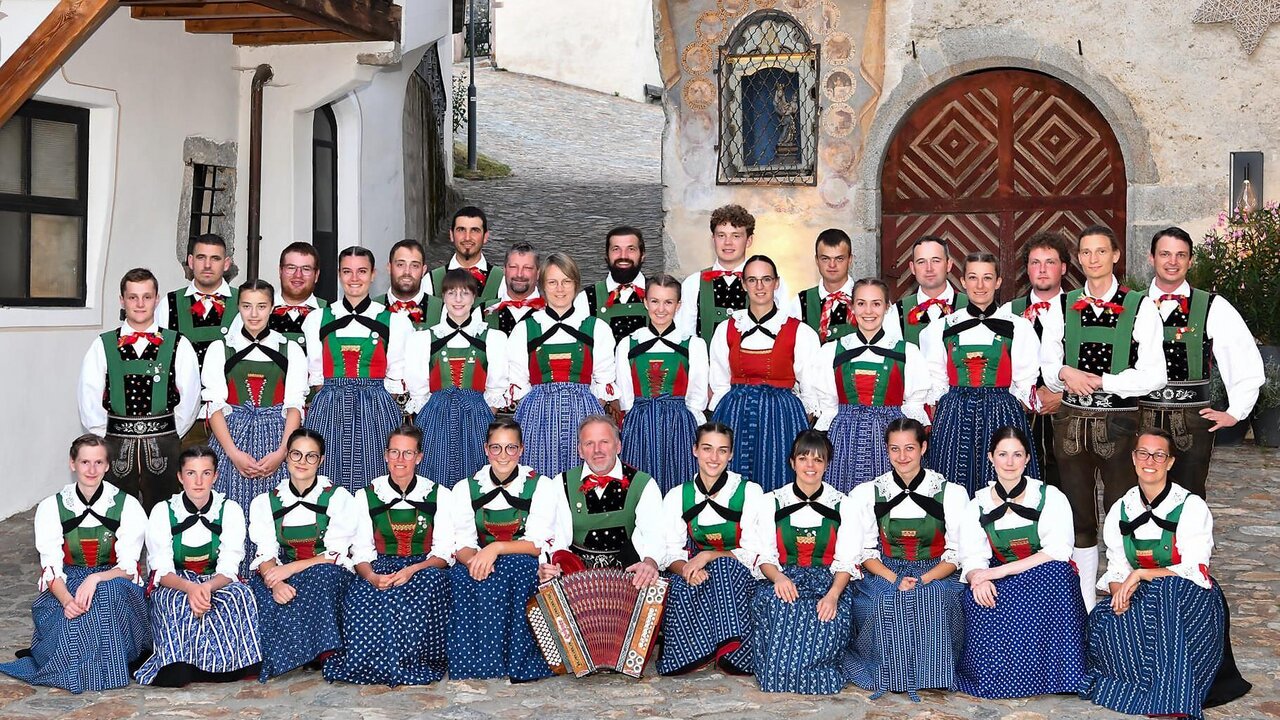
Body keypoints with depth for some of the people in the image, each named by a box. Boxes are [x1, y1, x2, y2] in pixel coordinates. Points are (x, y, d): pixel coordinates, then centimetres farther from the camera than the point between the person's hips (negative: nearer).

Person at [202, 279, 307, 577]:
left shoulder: (290, 350, 9)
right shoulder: (220, 349, 8)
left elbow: (294, 406, 3)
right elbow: (215, 406, 1)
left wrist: (281, 453, -11)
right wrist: (235, 453, -11)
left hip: (276, 439, 0)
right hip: (232, 439, 0)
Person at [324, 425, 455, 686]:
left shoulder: (439, 495, 7)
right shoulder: (367, 496, 10)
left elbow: (444, 552, 0)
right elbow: (361, 550, 5)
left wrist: (412, 570, -20)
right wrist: (371, 576, -19)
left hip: (424, 569, 0)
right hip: (379, 569, 1)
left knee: (433, 579, -38)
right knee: (359, 595, -35)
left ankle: (414, 663, -27)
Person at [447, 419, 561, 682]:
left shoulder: (541, 486, -4)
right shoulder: (466, 489, 4)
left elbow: (539, 544, -12)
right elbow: (462, 545, -2)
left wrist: (496, 548, -28)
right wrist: (474, 559, -27)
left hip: (525, 566, -2)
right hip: (481, 561, 2)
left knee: (507, 569, -35)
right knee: (461, 577, -31)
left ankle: (515, 661, -29)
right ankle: (470, 662, -25)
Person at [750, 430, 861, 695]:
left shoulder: (841, 504, 7)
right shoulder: (773, 501, 8)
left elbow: (846, 561, 0)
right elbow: (764, 556, 3)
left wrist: (833, 594, -21)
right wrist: (778, 577, -21)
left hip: (828, 581, 0)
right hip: (784, 580, 0)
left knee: (828, 616, -37)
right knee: (778, 604, -38)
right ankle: (779, 674, -20)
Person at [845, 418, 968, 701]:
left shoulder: (952, 493, 4)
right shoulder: (867, 494, 7)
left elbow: (956, 553, 0)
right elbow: (865, 552, 3)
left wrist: (923, 580, -17)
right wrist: (895, 579, -15)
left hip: (936, 575, -1)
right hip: (884, 573, 1)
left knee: (934, 599, -36)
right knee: (885, 603, -34)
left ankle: (931, 673, -19)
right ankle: (889, 674, -16)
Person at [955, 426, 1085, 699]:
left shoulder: (1050, 497, -2)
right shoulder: (978, 505, 7)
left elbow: (1057, 553, -15)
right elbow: (972, 556, -3)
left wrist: (1000, 571, -23)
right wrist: (979, 578, -30)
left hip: (1046, 583, -1)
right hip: (1001, 586, 2)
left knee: (1055, 570, -36)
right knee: (977, 599, -32)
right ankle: (993, 676, -15)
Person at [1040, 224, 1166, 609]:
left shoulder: (1140, 307, -3)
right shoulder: (1063, 306, 8)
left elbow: (1153, 375, -9)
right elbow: (1047, 366, 11)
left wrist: (1099, 381, -15)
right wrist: (1065, 373, -11)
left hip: (1119, 422, -3)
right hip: (1072, 419, 3)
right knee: (1079, 515, 10)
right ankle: (1084, 605, 19)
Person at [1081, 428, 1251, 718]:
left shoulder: (1191, 506, -7)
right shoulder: (1121, 510, 8)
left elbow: (1195, 571, -14)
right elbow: (1116, 569, 4)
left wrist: (1140, 574, -21)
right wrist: (1119, 594, -19)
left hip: (1191, 599, -4)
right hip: (1141, 598, 4)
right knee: (1103, 622, -27)